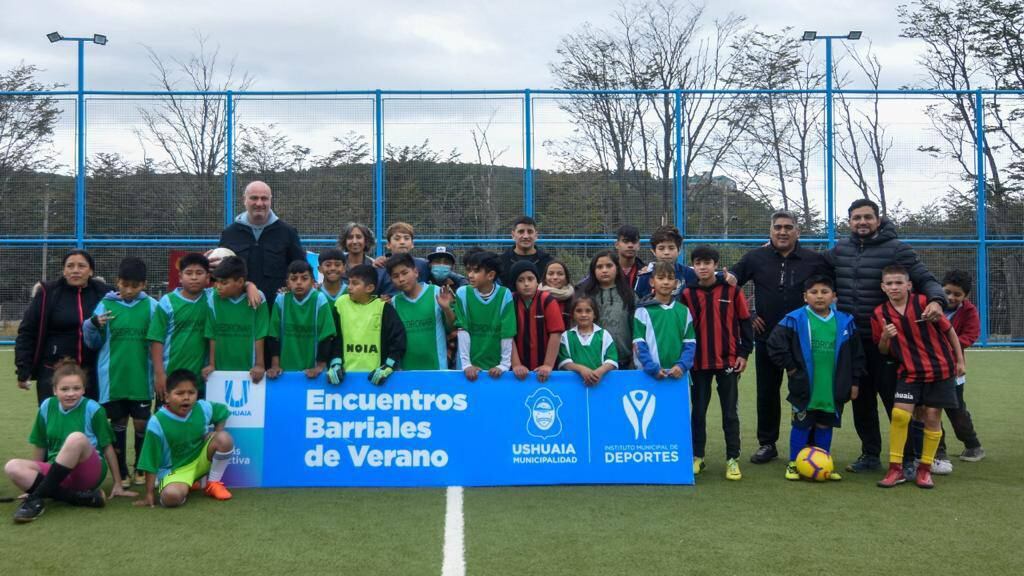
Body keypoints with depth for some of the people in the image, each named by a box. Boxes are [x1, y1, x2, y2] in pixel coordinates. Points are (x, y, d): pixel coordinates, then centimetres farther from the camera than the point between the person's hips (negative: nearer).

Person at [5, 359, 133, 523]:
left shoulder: (92, 408, -8)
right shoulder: (47, 406, 2)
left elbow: (107, 447, -3)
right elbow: (41, 447, 12)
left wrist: (118, 485, 0)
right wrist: (32, 478, 17)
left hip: (88, 472, -4)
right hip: (58, 474, 4)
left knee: (77, 438, -34)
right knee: (12, 467, -23)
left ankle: (36, 498, -29)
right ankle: (79, 497, -29)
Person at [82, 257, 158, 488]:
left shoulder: (152, 306, -1)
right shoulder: (105, 305, 0)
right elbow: (94, 343, 5)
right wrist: (93, 325, -14)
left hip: (141, 378, 0)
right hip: (113, 377, 0)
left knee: (142, 423, 5)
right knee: (118, 423, 9)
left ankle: (141, 469, 24)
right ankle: (121, 472, 20)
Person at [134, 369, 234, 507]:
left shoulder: (203, 408, -11)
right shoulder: (157, 423, -21)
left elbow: (223, 411, 13)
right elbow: (150, 462, -14)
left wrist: (215, 438, -4)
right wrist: (149, 494, -11)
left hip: (201, 458, 3)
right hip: (175, 469, -3)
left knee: (225, 439, -24)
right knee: (171, 497, -35)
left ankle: (213, 483, 0)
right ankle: (185, 486, 6)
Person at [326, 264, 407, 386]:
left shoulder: (383, 307, -3)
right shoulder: (341, 304, 4)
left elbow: (398, 338, -5)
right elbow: (333, 337, 8)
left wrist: (388, 367, -13)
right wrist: (335, 364, -4)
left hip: (375, 375, -2)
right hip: (348, 374, 2)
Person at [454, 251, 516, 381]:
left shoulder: (504, 295, -8)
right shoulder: (462, 293, -6)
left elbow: (507, 332, -7)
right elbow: (462, 330, -7)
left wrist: (504, 364, -11)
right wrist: (466, 364, -12)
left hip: (496, 366, 0)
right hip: (471, 365, 0)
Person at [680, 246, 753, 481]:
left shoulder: (731, 291, -2)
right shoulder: (688, 294, 1)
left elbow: (744, 322, 2)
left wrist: (744, 352, -2)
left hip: (728, 360, -1)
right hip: (698, 362, 1)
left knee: (730, 413, 5)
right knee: (698, 411, 9)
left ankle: (733, 459, 12)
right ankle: (697, 457, 19)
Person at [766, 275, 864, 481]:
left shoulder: (845, 322, 2)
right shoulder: (795, 320, -9)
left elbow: (856, 354, 10)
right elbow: (774, 344, -9)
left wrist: (854, 381, 10)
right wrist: (791, 368, -7)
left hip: (833, 389, 3)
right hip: (804, 388, -3)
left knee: (825, 425, 13)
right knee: (801, 425, 4)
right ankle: (794, 464, 15)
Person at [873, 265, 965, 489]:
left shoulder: (924, 303, -10)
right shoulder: (880, 314, -2)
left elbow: (948, 330, 1)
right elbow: (883, 351, 7)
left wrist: (960, 361, 4)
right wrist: (885, 336, -16)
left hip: (940, 369, -1)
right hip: (909, 372, 1)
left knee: (932, 417, 1)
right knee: (899, 414, -13)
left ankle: (925, 469, 17)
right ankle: (895, 468, -1)